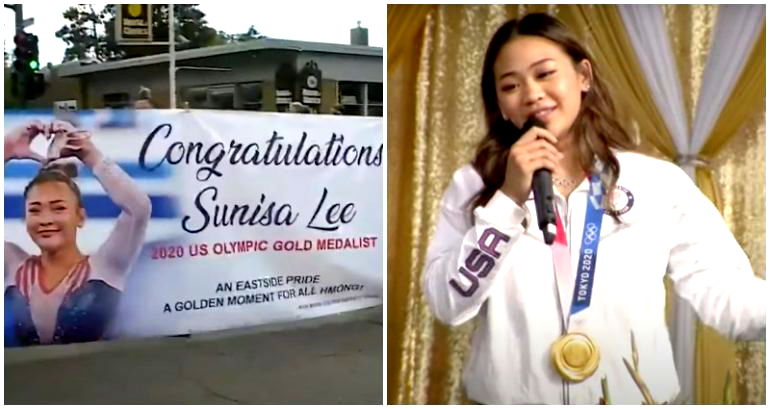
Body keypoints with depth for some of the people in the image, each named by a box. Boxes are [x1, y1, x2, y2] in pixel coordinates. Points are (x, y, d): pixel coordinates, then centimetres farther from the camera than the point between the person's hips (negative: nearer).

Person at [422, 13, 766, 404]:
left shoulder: (661, 182, -4)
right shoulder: (473, 184, -3)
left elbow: (724, 295, -10)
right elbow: (446, 305, -11)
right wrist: (509, 199, -18)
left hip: (633, 395, 1)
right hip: (506, 395, 0)